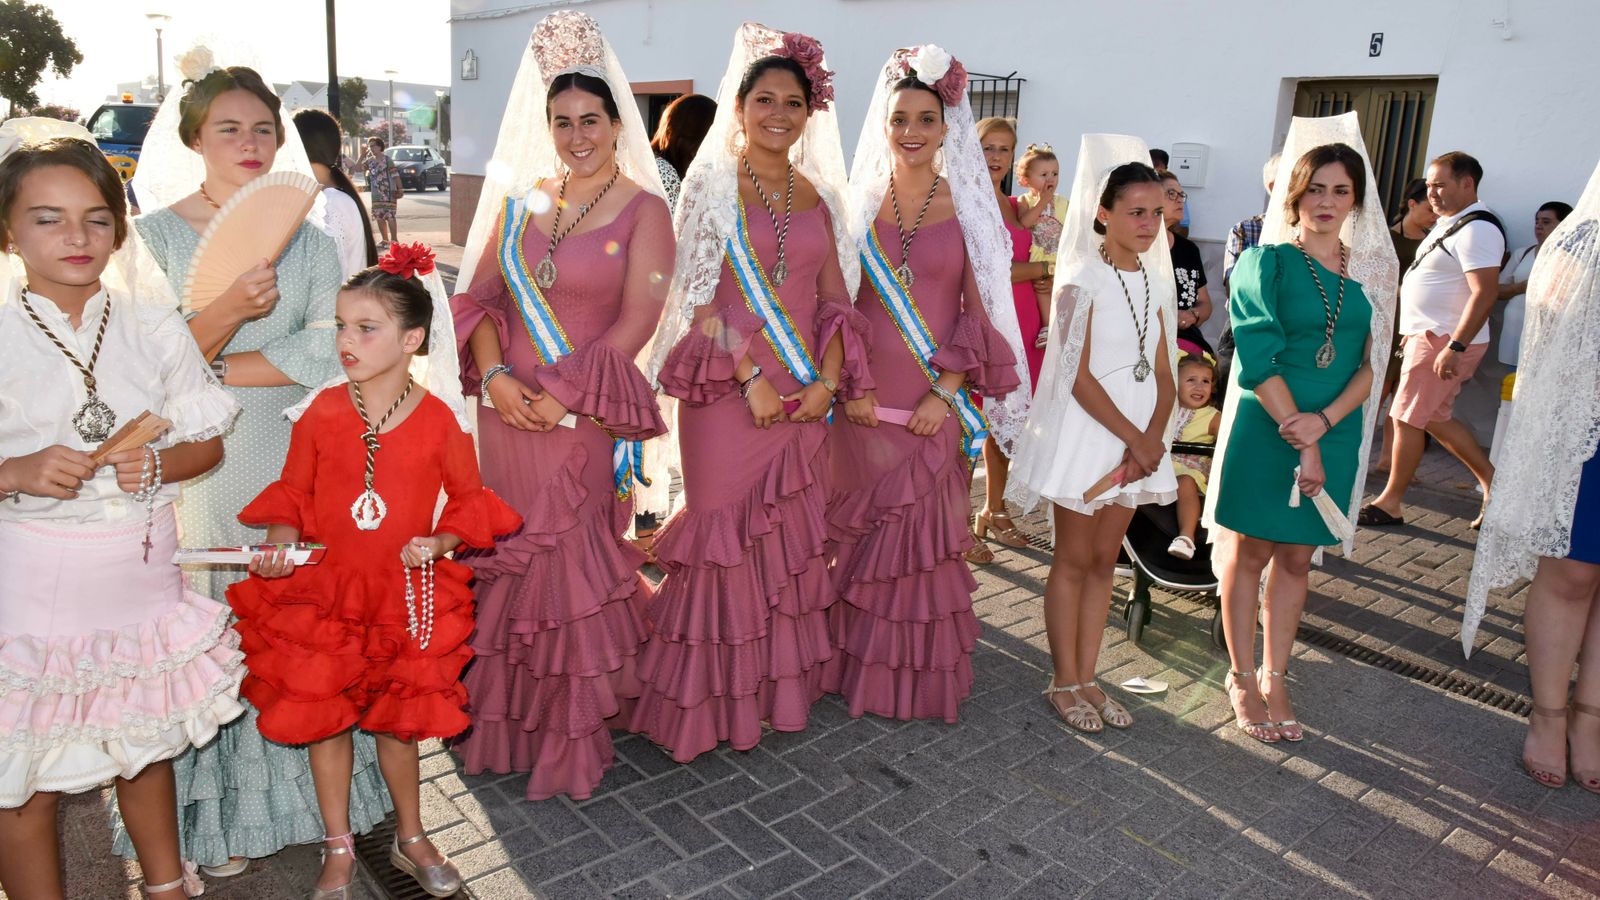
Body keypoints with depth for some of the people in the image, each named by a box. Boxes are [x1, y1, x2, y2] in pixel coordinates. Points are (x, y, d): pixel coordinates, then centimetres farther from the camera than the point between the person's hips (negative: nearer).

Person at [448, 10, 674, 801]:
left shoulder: (642, 209, -3)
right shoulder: (521, 199, 11)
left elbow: (636, 322, -10)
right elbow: (481, 295, 8)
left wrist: (562, 396, -15)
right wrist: (495, 374, -10)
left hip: (585, 417, -4)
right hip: (510, 410, 5)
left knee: (575, 563, 3)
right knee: (512, 558, 12)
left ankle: (573, 732, 20)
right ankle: (507, 725, 30)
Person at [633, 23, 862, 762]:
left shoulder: (817, 196, 11)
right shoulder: (712, 186, -2)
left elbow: (835, 299, 10)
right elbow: (698, 298, -9)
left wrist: (828, 380, -4)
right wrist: (751, 377, -16)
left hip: (805, 398, 5)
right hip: (729, 392, -4)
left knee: (793, 538, 10)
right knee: (725, 538, 1)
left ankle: (781, 683, 27)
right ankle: (715, 700, 17)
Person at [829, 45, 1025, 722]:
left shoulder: (966, 209, 1)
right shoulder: (860, 204, 5)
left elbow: (980, 311, -1)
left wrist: (946, 392, -11)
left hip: (935, 402, -1)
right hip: (865, 399, 2)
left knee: (927, 534, 5)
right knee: (857, 530, 8)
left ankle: (922, 677, 22)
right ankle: (856, 666, 26)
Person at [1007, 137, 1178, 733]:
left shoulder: (1153, 281, 9)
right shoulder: (1083, 280, -10)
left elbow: (1163, 374, 7)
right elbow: (1079, 376, -16)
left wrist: (1153, 437, -10)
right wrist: (1135, 438, -16)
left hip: (1135, 439, 6)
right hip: (1086, 433, -6)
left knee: (1104, 561, 12)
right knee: (1074, 560, 4)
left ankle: (1086, 678, 22)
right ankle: (1064, 683, 17)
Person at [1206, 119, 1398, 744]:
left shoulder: (1372, 270, 7)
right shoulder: (1265, 262, -5)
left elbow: (1371, 363, 3)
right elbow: (1259, 361, -12)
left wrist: (1324, 420, -14)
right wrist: (1300, 444, -16)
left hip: (1335, 435, 4)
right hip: (1264, 430, -4)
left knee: (1296, 557, 12)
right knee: (1251, 551, 6)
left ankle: (1273, 678, 25)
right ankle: (1242, 679, 20)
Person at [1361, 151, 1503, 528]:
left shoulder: (1476, 228, -17)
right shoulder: (1448, 223, 16)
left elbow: (1485, 292, -25)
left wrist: (1455, 347, -29)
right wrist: (1414, 331, 23)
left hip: (1445, 341, -10)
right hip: (1428, 335, 10)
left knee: (1408, 418, -4)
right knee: (1436, 418, 16)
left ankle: (1391, 503, 6)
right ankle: (1491, 480, 25)